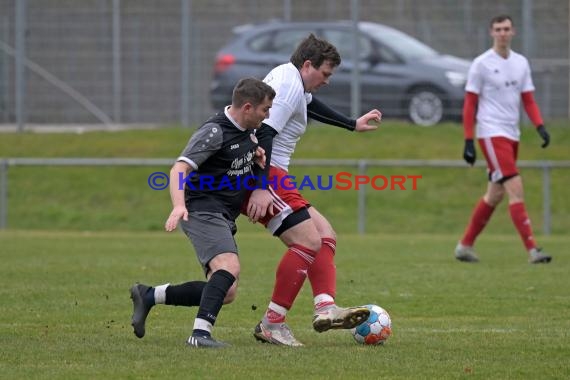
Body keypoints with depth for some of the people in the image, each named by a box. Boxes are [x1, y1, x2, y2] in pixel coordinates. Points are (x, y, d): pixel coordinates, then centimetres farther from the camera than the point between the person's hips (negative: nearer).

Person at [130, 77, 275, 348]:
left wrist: (258, 154, 10)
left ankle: (149, 296, 14)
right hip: (202, 211, -9)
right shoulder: (214, 132, -15)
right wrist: (179, 205, -40)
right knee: (229, 267, -31)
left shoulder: (247, 131, 12)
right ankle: (200, 333, -38)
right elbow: (180, 168, -23)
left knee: (226, 292, 2)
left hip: (223, 219, 9)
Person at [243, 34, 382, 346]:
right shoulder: (290, 86, -13)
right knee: (309, 241, -17)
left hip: (271, 177, 12)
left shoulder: (287, 76, 20)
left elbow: (310, 105, 42)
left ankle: (325, 309, -10)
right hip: (264, 176, -12)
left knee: (325, 235, 7)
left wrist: (353, 124, 53)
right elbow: (264, 135, -24)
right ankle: (271, 325, -14)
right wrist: (260, 189, -31)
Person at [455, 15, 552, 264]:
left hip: (511, 135, 7)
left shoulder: (521, 63, 11)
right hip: (491, 134, -7)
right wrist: (468, 142, -8)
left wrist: (540, 127, -3)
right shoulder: (482, 64, -5)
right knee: (515, 188, -16)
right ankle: (532, 250, -21)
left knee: (495, 194, 11)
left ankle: (465, 246, 23)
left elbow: (528, 100, 13)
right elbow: (469, 104, -4)